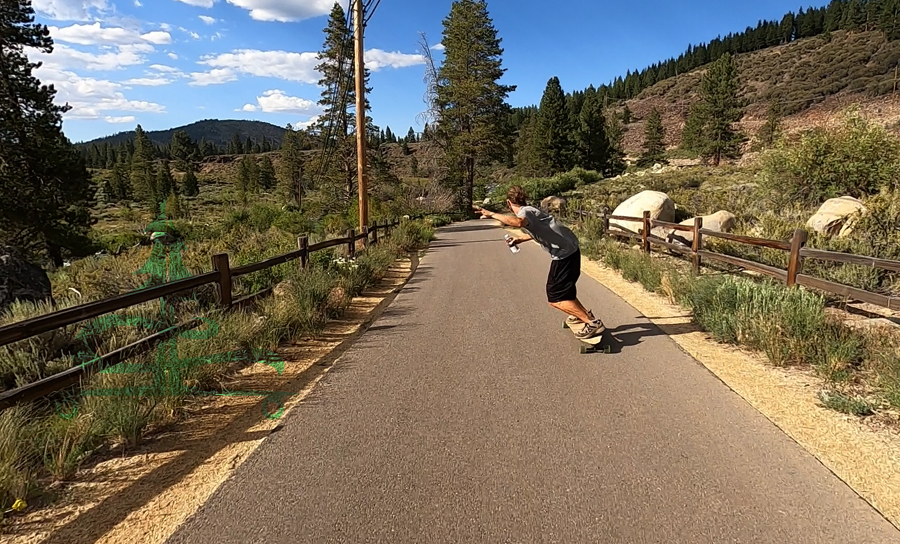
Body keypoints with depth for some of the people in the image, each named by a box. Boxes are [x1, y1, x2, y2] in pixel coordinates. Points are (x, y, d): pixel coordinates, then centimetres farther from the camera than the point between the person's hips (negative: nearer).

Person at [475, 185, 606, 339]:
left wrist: (492, 214, -32)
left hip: (564, 253, -10)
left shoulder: (524, 212, -12)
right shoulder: (530, 210, 16)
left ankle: (593, 323, -1)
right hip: (570, 248, 10)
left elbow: (518, 222, -39)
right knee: (563, 287, 29)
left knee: (556, 299, -3)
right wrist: (520, 239, 39)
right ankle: (582, 313, 43)